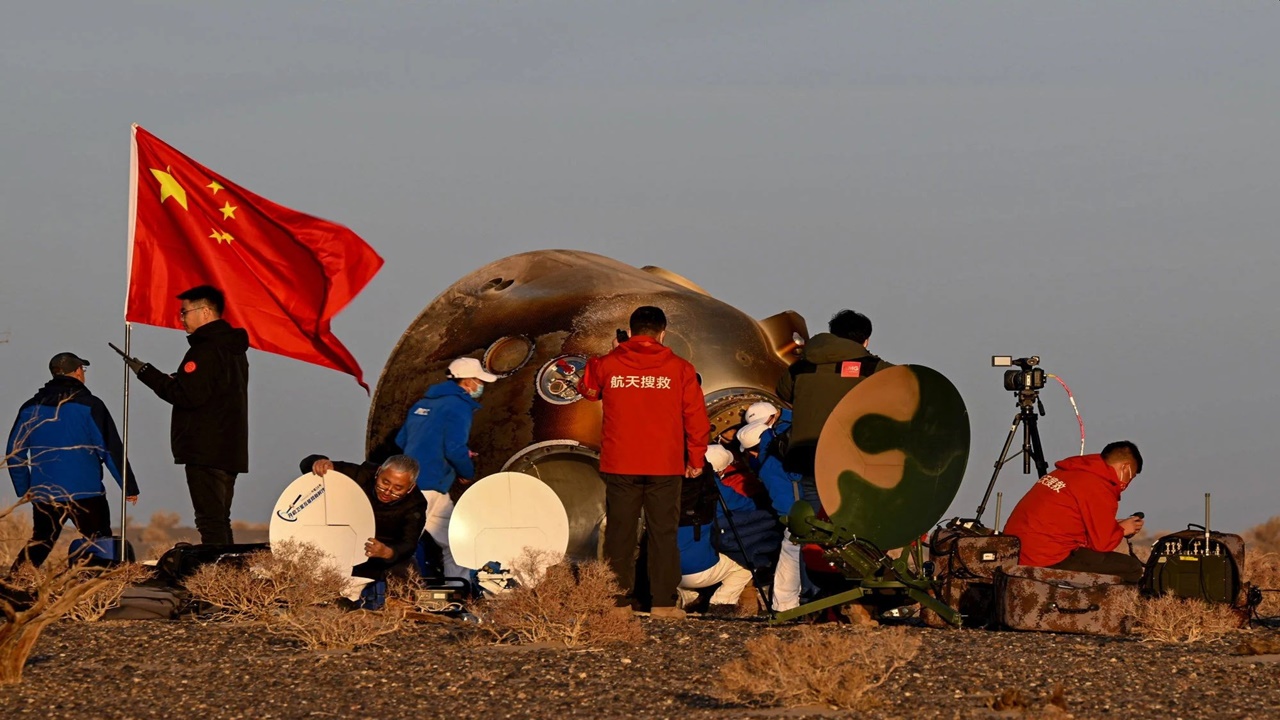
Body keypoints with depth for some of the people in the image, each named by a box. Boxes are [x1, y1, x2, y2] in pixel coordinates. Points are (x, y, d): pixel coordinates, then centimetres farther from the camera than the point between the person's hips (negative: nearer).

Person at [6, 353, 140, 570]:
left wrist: (24, 490, 19)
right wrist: (129, 487, 0)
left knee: (39, 545, 15)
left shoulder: (30, 409, 8)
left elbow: (14, 453, 11)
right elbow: (111, 449, -6)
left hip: (44, 496, 4)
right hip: (86, 494, -4)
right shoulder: (89, 406, -6)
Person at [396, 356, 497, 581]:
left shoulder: (424, 403, 18)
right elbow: (455, 449, -19)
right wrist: (467, 472, 1)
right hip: (429, 489, -9)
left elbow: (400, 441, 22)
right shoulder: (459, 406, -8)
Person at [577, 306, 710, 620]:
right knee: (663, 533, 2)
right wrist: (696, 459, 10)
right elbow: (696, 417, 0)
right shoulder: (679, 369, -2)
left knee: (619, 532, 8)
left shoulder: (607, 364, 0)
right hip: (665, 465, -1)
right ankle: (663, 602, -1)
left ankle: (616, 597, 8)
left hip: (619, 466, 1)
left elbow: (587, 389, 20)